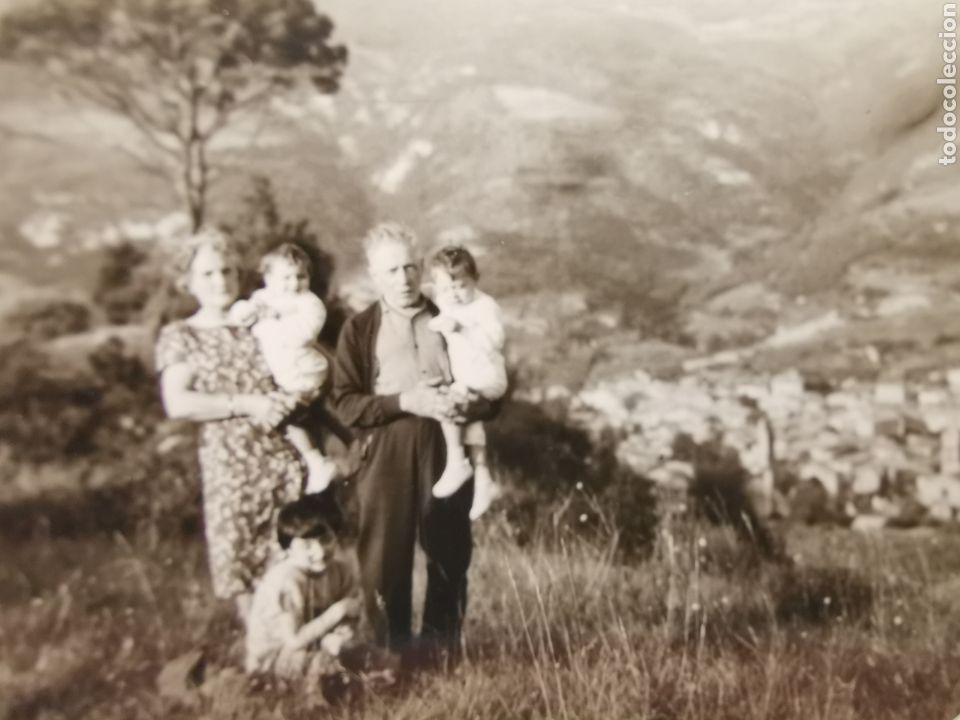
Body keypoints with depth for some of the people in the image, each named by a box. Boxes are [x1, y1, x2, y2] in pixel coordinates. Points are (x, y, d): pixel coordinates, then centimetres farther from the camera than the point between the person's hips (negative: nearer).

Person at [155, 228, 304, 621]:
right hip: (230, 463, -2)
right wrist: (245, 404, -15)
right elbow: (178, 403, -11)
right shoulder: (179, 336, 2)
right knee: (242, 559, 4)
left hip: (286, 455, 2)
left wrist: (289, 400, -8)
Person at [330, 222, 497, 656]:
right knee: (385, 559, 1)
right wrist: (404, 401, -16)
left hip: (446, 451, 2)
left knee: (449, 556, 6)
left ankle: (441, 654, 21)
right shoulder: (358, 330, 6)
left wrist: (467, 405, -12)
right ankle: (391, 659, 15)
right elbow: (345, 404, -3)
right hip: (386, 455, -1)